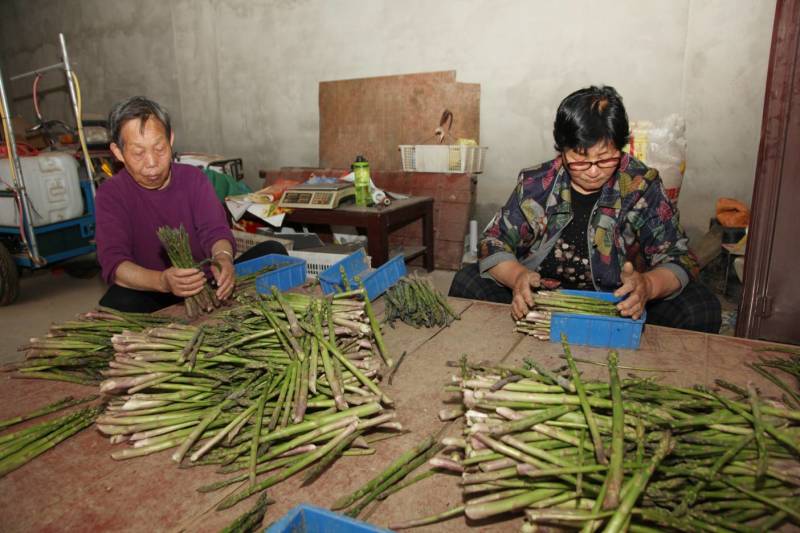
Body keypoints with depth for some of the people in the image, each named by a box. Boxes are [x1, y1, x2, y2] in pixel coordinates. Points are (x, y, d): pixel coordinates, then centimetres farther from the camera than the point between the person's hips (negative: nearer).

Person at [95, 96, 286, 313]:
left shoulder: (193, 178, 3)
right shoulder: (111, 194, -5)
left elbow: (215, 230, -10)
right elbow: (114, 263, -19)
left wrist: (223, 258, -37)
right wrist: (163, 281, -41)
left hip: (208, 285, 3)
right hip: (151, 295, -2)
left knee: (272, 251, -15)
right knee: (117, 302, -35)